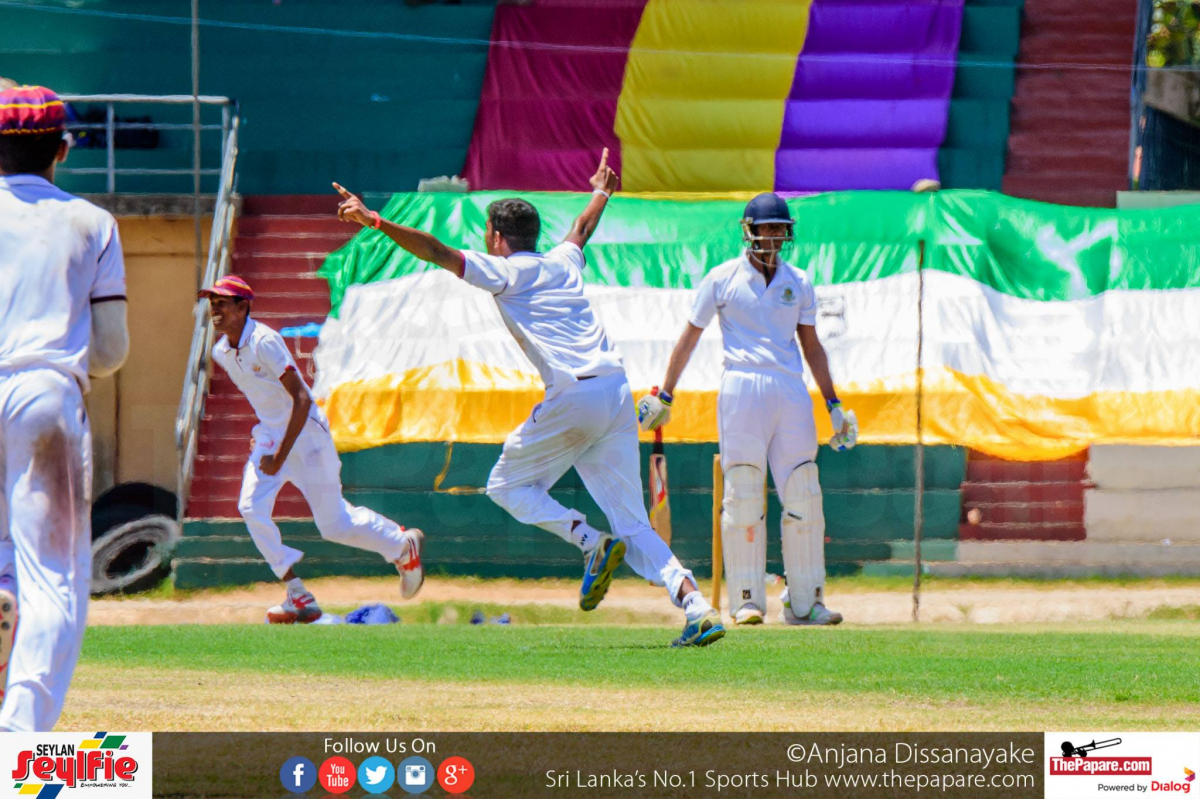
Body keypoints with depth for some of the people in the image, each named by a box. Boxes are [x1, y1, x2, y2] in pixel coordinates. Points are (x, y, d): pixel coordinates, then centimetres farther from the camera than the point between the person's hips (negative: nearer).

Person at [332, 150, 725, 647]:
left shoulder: (506, 271, 4)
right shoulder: (563, 262, 24)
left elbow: (437, 251, -6)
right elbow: (582, 228, 46)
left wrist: (374, 221, -7)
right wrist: (600, 192, 67)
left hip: (572, 397, -7)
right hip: (619, 395, 7)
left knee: (507, 486, 13)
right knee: (632, 524, 6)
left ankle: (592, 543, -9)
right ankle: (697, 608, -12)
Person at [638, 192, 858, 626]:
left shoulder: (798, 283, 13)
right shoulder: (723, 279, 3)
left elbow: (811, 345, 18)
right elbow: (689, 337, 7)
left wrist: (833, 404, 13)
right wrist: (663, 396, 6)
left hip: (792, 391, 4)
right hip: (742, 388, -4)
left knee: (803, 495, 0)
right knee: (743, 495, -5)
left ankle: (805, 601, 5)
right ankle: (746, 599, -2)